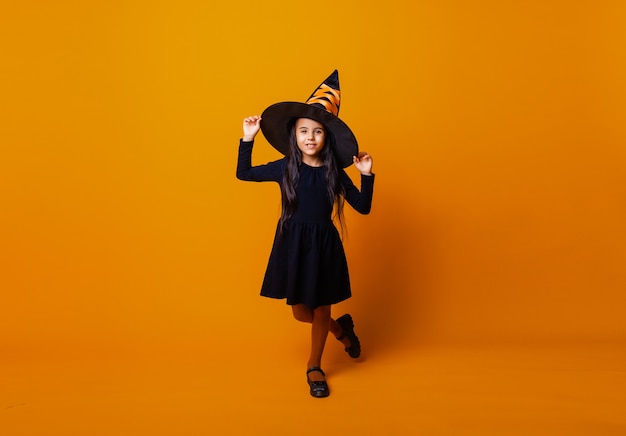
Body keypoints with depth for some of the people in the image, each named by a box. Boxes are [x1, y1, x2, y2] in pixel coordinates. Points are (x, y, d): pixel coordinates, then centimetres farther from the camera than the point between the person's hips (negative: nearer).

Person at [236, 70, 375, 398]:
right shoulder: (285, 168, -4)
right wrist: (247, 140, -4)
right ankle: (342, 328, 41)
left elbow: (363, 207, -2)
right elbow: (243, 174, 6)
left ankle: (314, 367, 36)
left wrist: (366, 176, -15)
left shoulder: (334, 172, -5)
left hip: (324, 245, -1)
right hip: (292, 244, 1)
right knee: (300, 312, 10)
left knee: (320, 310, 12)